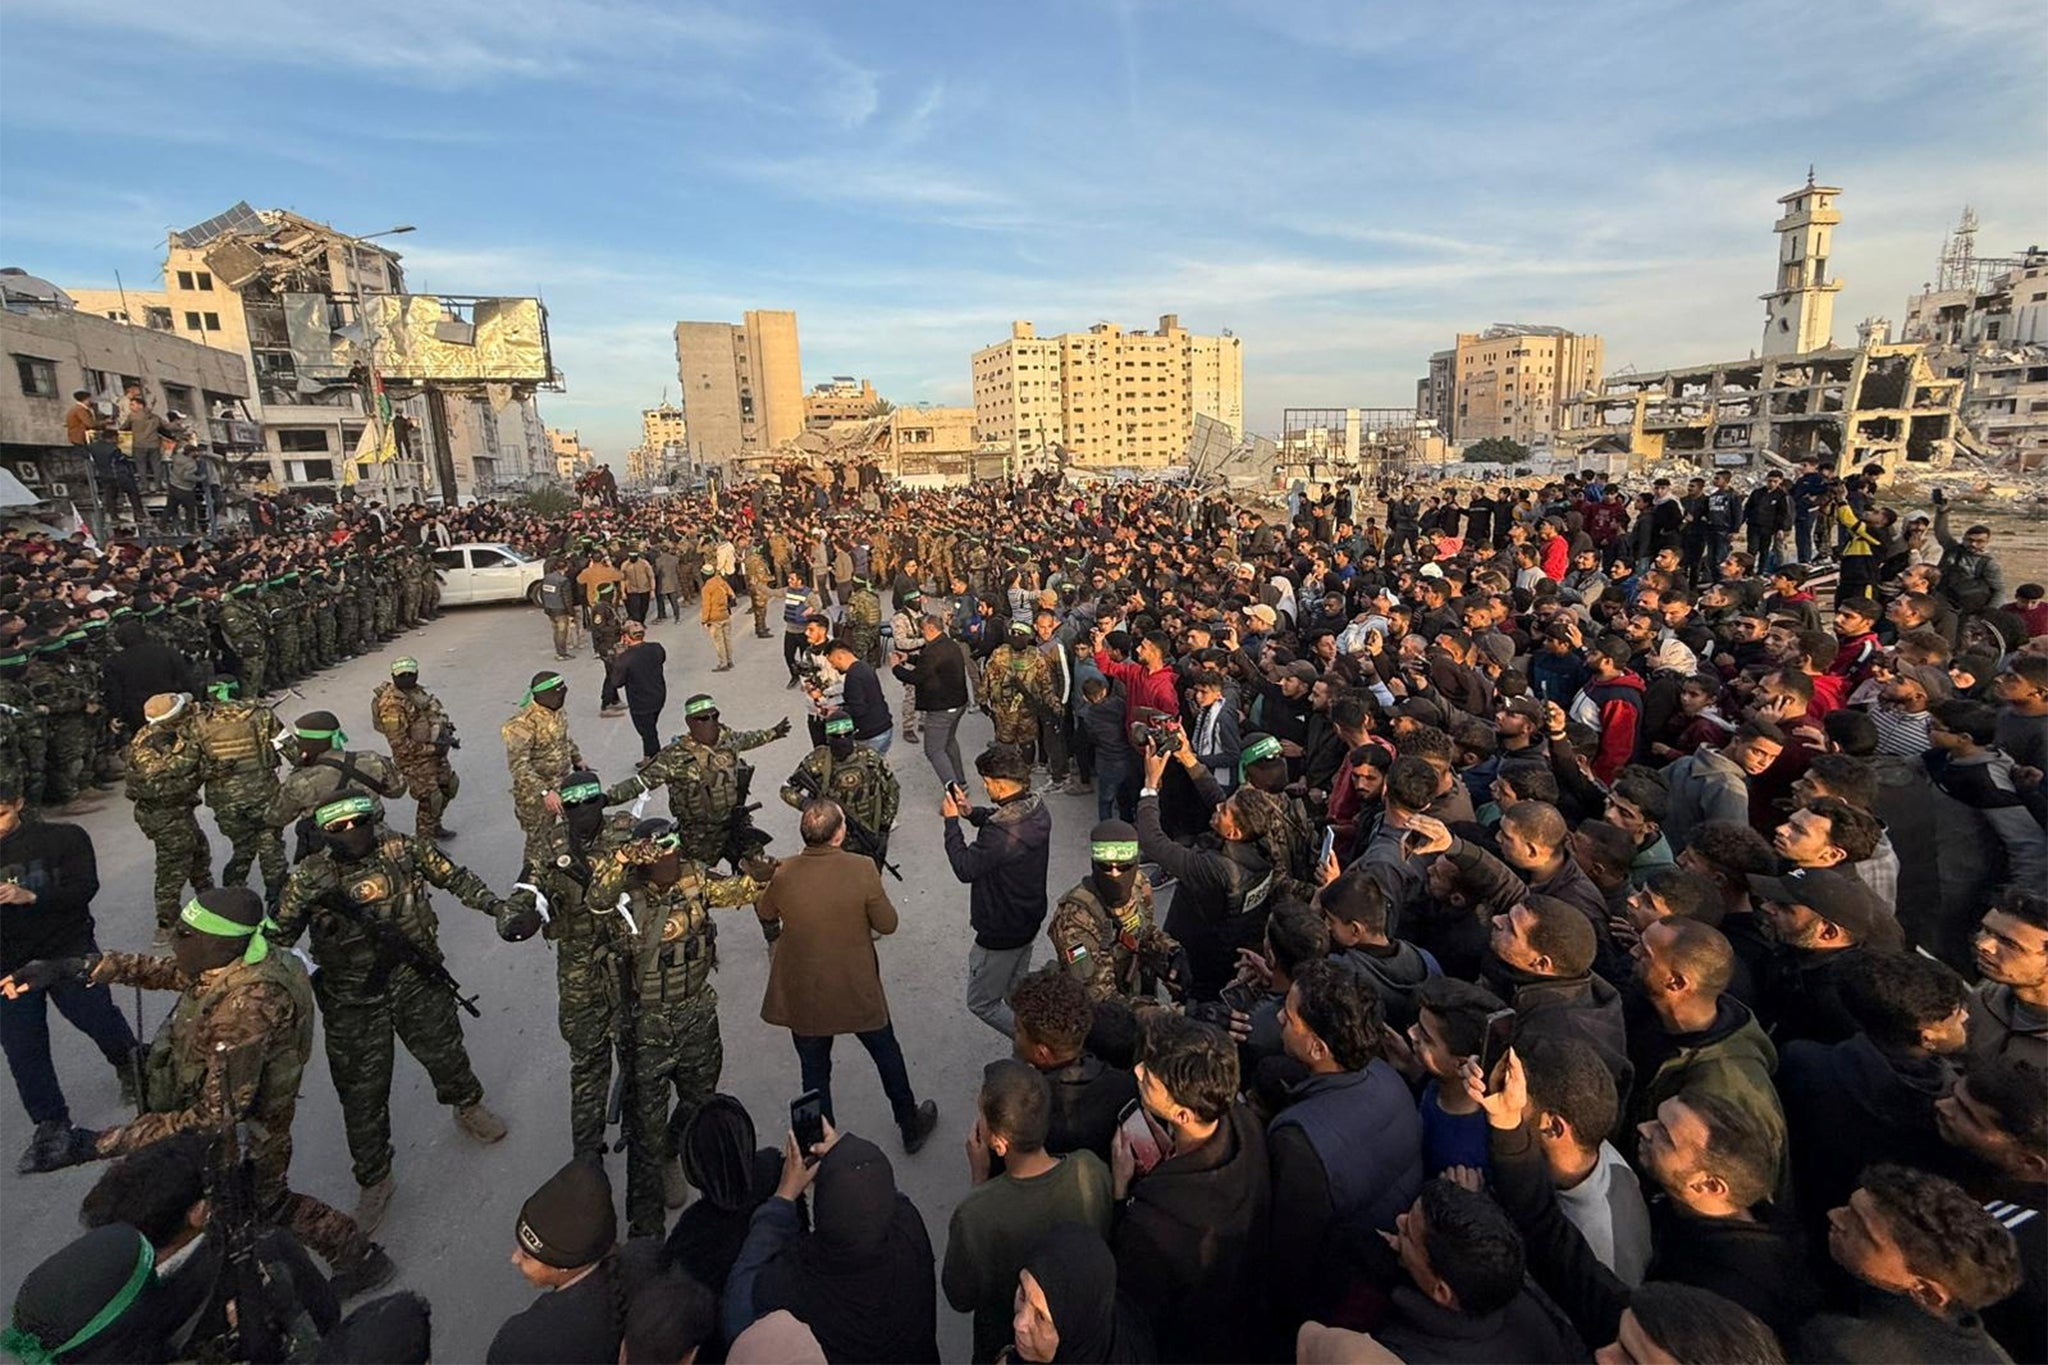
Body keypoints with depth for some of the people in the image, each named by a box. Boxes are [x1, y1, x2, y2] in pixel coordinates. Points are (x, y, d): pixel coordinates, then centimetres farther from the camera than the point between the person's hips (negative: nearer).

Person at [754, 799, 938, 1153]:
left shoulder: (783, 874, -17)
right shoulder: (861, 869, -23)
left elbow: (764, 913, 5)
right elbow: (887, 924, -13)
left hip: (803, 996, 1)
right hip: (858, 990, -1)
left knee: (815, 1071, 21)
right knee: (887, 1055, 23)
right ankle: (911, 1129, 41)